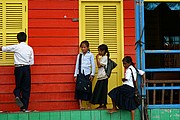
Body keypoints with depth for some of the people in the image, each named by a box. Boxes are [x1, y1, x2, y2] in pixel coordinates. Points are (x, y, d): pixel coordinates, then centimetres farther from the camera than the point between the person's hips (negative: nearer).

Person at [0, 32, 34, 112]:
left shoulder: (16, 47, -2)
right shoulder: (30, 48, 3)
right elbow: (32, 62, 7)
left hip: (18, 68, -1)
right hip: (26, 68, 1)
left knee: (18, 85, 14)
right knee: (26, 88, 4)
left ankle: (17, 96, -18)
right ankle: (24, 107, 2)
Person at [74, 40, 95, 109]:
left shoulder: (90, 55, 2)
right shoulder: (79, 55, 10)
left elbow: (93, 65, 2)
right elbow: (77, 65, 11)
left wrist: (92, 74, -6)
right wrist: (75, 75, 7)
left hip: (87, 74, -3)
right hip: (80, 73, 3)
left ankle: (88, 105, 5)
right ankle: (80, 105, 0)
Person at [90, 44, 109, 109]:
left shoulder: (105, 57, -11)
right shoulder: (102, 57, 17)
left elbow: (99, 65, -17)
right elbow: (99, 66, 12)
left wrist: (97, 58, -11)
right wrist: (98, 58, 6)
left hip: (103, 77, -10)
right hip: (100, 76, 10)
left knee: (102, 90, -6)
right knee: (99, 91, 9)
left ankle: (104, 105, 0)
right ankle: (101, 105, 14)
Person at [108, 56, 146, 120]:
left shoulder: (129, 69, -11)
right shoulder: (134, 68, 15)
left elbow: (126, 78, -22)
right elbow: (143, 73, 17)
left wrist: (123, 79, 0)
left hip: (127, 87, -9)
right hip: (132, 88, 9)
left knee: (113, 93, 5)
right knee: (131, 105, 9)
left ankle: (114, 108, 15)